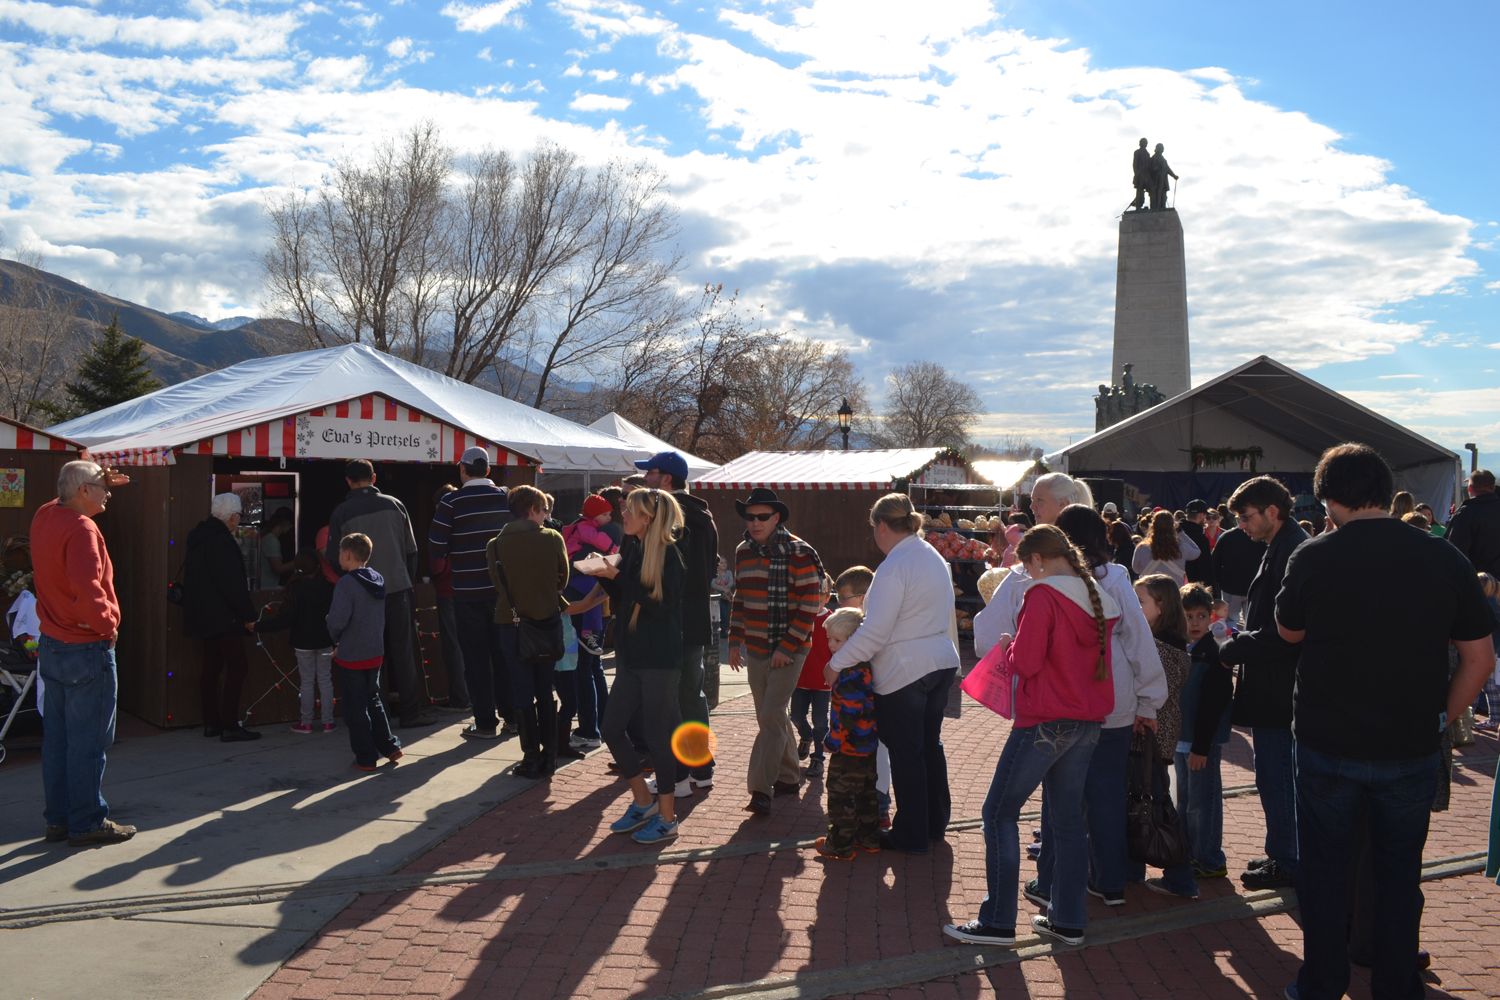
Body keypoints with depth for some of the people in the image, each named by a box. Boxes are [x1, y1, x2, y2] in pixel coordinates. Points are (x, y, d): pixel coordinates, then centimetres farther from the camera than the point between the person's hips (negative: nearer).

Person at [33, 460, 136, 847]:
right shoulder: (81, 529, -20)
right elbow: (87, 589, -32)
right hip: (86, 649, -9)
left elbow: (65, 501, 32)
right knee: (88, 740, 0)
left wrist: (98, 483, 17)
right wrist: (106, 624, -17)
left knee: (56, 737, 14)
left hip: (51, 645, 9)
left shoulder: (44, 517, 7)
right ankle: (88, 822, 6)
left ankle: (58, 819, 22)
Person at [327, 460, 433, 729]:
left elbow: (335, 558, -1)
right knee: (402, 651, 5)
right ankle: (411, 712, 5)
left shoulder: (341, 512, -3)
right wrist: (409, 580, 16)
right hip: (397, 587, 1)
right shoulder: (394, 505, 2)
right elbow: (411, 549, 5)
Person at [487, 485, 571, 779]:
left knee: (523, 692, 7)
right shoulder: (552, 539, -8)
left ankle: (532, 758, 7)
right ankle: (549, 755, 15)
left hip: (512, 622, -1)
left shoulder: (496, 545, -6)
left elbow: (497, 584, 3)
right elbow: (563, 578, 3)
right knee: (545, 690, 13)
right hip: (548, 621, 1)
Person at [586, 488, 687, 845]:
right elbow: (624, 601, 13)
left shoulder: (668, 554, -13)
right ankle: (643, 801, 26)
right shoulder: (633, 550, 9)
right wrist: (604, 575, -2)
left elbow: (660, 605, -21)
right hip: (631, 656, 8)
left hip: (660, 661, -8)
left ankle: (666, 818, 13)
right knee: (612, 729, 9)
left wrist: (617, 577, -21)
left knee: (658, 735, 0)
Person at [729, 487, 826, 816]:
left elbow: (808, 606, -14)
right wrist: (735, 641, 12)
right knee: (770, 717, 13)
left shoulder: (798, 553, -12)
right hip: (755, 648, 7)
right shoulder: (743, 552, 8)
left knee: (772, 717, -11)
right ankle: (789, 777, 28)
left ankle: (761, 789, -10)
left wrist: (787, 647, -17)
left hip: (789, 649, -6)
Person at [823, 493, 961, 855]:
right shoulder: (936, 559, 9)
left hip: (904, 672, -9)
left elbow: (875, 632, -23)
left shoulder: (893, 567, -19)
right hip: (941, 662, 9)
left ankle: (911, 836, 14)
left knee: (906, 754, 4)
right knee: (930, 745, 20)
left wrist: (836, 663, -14)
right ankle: (935, 824, 32)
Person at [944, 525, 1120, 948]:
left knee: (999, 812, 1)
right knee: (1068, 817, 14)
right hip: (1088, 722, 8)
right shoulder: (1099, 599, 9)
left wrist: (1009, 645, 4)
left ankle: (998, 921, 2)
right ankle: (1068, 920, 19)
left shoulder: (1042, 595, -14)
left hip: (1045, 722, -8)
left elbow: (1026, 662, -17)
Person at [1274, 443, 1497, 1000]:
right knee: (1399, 871, 17)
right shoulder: (1445, 558, -7)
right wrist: (1440, 720, 8)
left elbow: (1288, 633, 5)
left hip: (1328, 746, -2)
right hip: (1412, 750, 2)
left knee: (1325, 869, 13)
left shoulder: (1313, 558, -13)